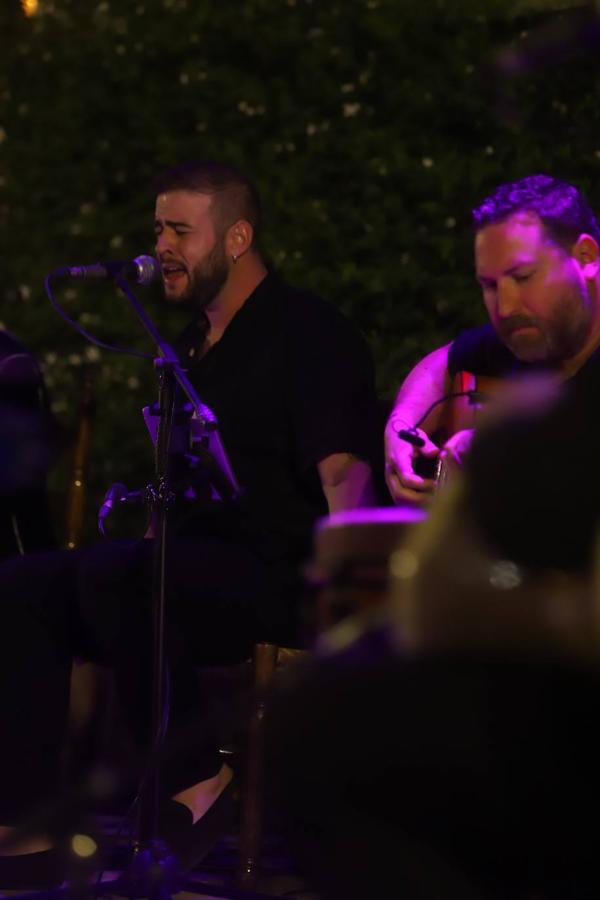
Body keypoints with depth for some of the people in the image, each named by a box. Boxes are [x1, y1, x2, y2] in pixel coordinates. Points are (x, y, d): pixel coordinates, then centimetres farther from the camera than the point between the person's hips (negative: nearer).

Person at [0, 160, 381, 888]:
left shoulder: (307, 335, -7)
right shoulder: (193, 345, 21)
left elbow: (344, 471, -19)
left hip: (278, 579, -9)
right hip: (198, 569, 9)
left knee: (109, 574, -34)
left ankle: (193, 782, -18)